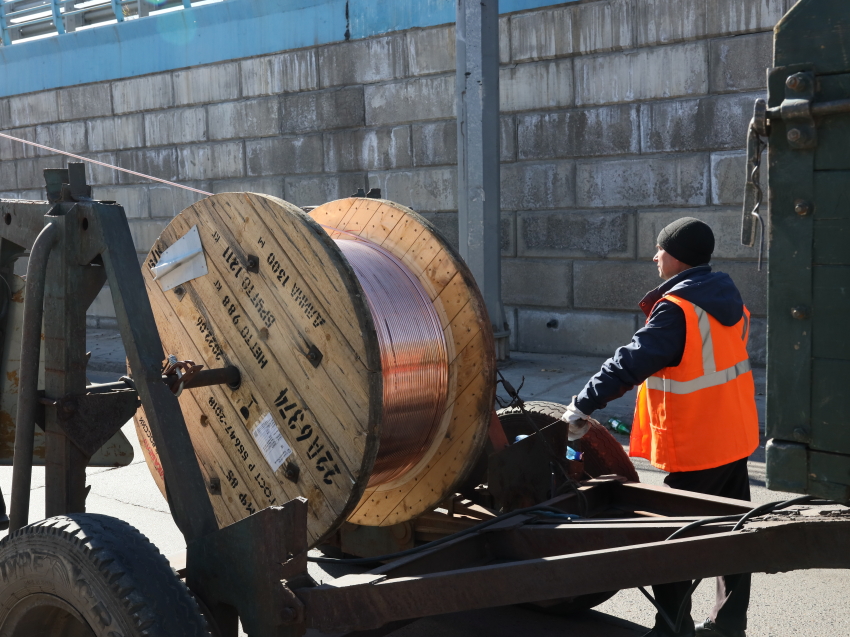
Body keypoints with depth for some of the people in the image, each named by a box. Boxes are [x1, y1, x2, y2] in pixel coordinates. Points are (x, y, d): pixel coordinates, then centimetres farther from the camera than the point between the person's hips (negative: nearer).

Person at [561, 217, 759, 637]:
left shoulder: (676, 309, -20)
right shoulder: (729, 300, 7)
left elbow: (632, 362, -26)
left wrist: (583, 405, -22)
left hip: (694, 447, -9)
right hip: (735, 438, 9)